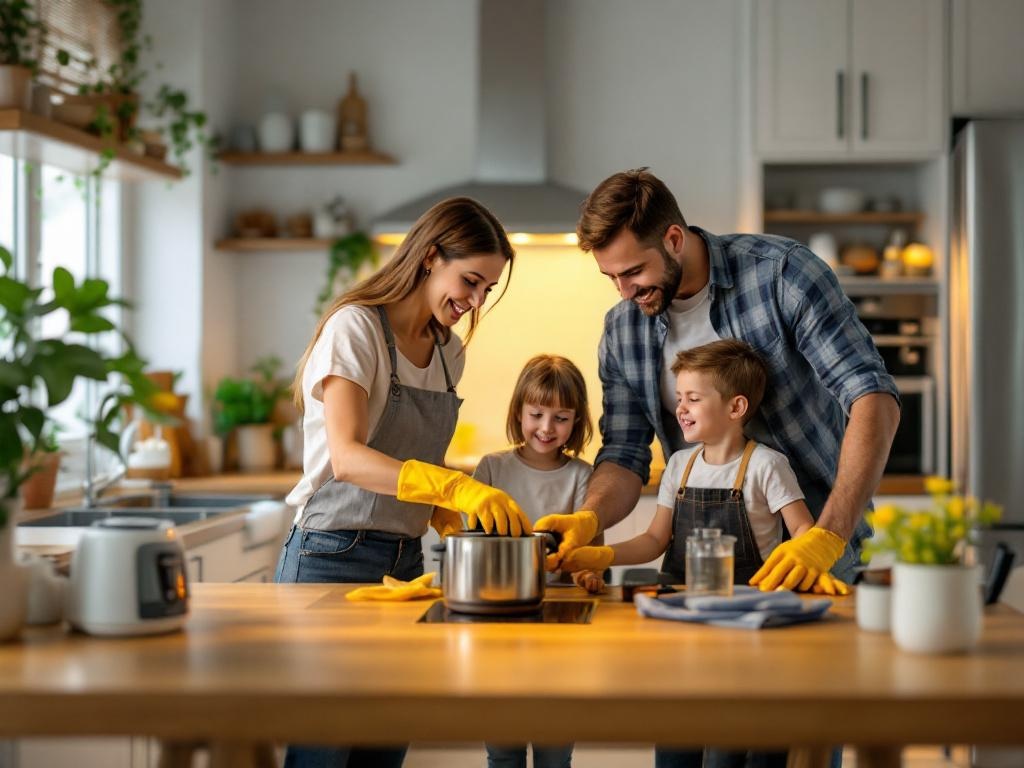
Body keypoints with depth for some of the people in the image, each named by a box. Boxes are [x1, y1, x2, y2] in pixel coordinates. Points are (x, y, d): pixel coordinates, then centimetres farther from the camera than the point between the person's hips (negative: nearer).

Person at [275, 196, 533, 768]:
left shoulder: (449, 351, 13)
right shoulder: (356, 328, -11)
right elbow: (347, 458, -24)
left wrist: (456, 528, 3)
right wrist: (455, 487, -37)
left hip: (405, 563, 7)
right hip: (334, 554, -7)